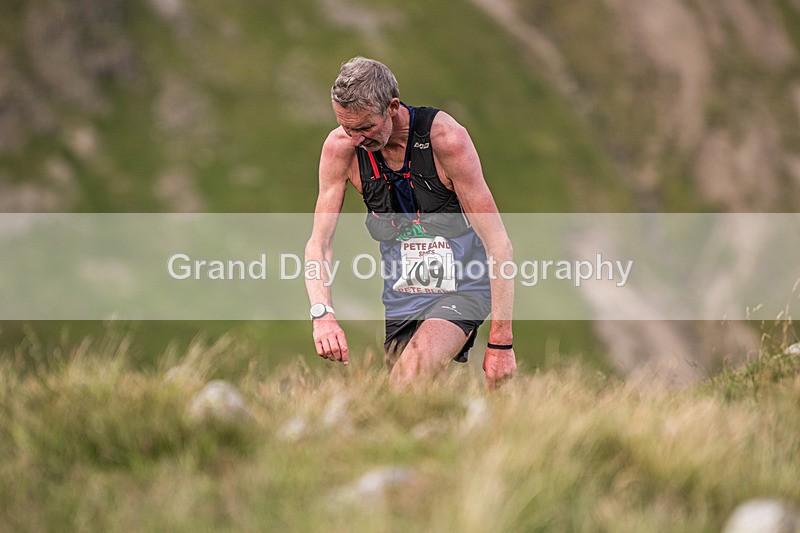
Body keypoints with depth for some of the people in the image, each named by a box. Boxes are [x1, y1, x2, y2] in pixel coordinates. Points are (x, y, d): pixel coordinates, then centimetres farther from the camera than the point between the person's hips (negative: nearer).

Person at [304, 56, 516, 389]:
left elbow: (498, 244, -20)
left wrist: (501, 343, -23)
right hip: (400, 296, 5)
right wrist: (322, 313, -28)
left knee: (410, 381, -28)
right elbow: (319, 242, -7)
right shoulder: (340, 148, -11)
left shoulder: (446, 137, -23)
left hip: (458, 289, -5)